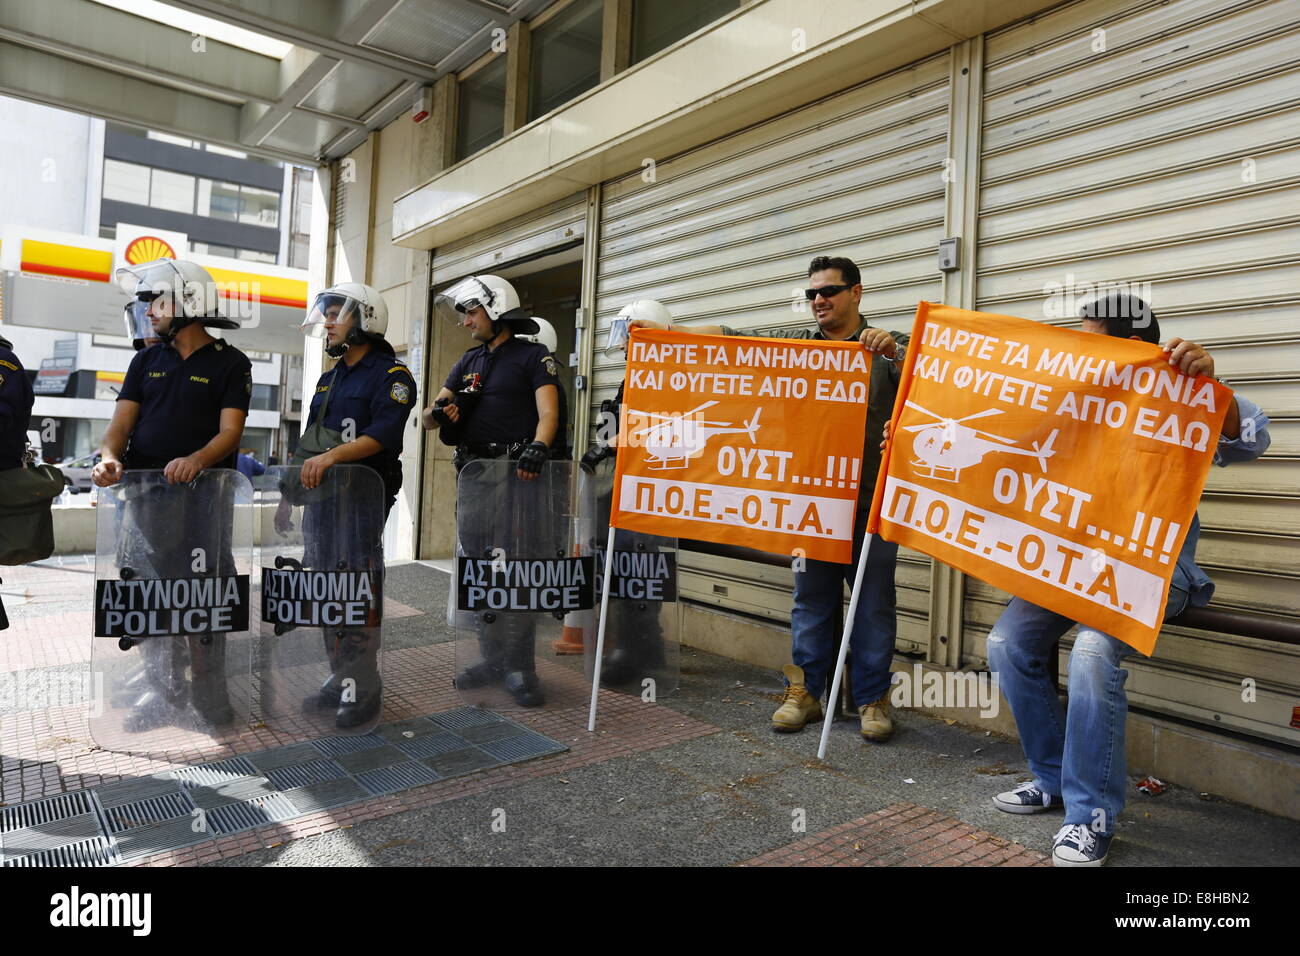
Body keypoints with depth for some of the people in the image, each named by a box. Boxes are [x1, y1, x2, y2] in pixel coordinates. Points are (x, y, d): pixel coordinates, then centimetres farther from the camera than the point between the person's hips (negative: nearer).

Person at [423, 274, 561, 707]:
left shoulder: (534, 356, 0)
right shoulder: (468, 362, 18)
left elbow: (548, 413, -13)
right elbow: (429, 417, 13)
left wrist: (538, 448, -33)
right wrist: (439, 412, -11)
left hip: (516, 476, -7)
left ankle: (519, 668, 2)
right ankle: (492, 659, 22)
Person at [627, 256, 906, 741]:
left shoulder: (887, 348, 5)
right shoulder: (794, 343, 11)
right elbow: (728, 336, 5)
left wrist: (895, 350, -26)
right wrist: (665, 330, -4)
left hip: (871, 501, -2)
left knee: (873, 604, 4)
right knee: (811, 601, 10)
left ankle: (873, 700, 17)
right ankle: (805, 692, 21)